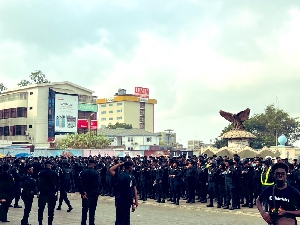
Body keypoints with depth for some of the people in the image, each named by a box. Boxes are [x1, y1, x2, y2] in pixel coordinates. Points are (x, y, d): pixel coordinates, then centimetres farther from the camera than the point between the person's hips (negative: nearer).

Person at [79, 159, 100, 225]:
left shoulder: (82, 172, -1)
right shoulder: (96, 173, -12)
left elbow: (80, 183, -4)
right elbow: (97, 184, -16)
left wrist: (83, 193, -2)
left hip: (84, 194, 3)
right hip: (93, 195, -3)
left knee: (84, 210, 13)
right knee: (92, 211, 4)